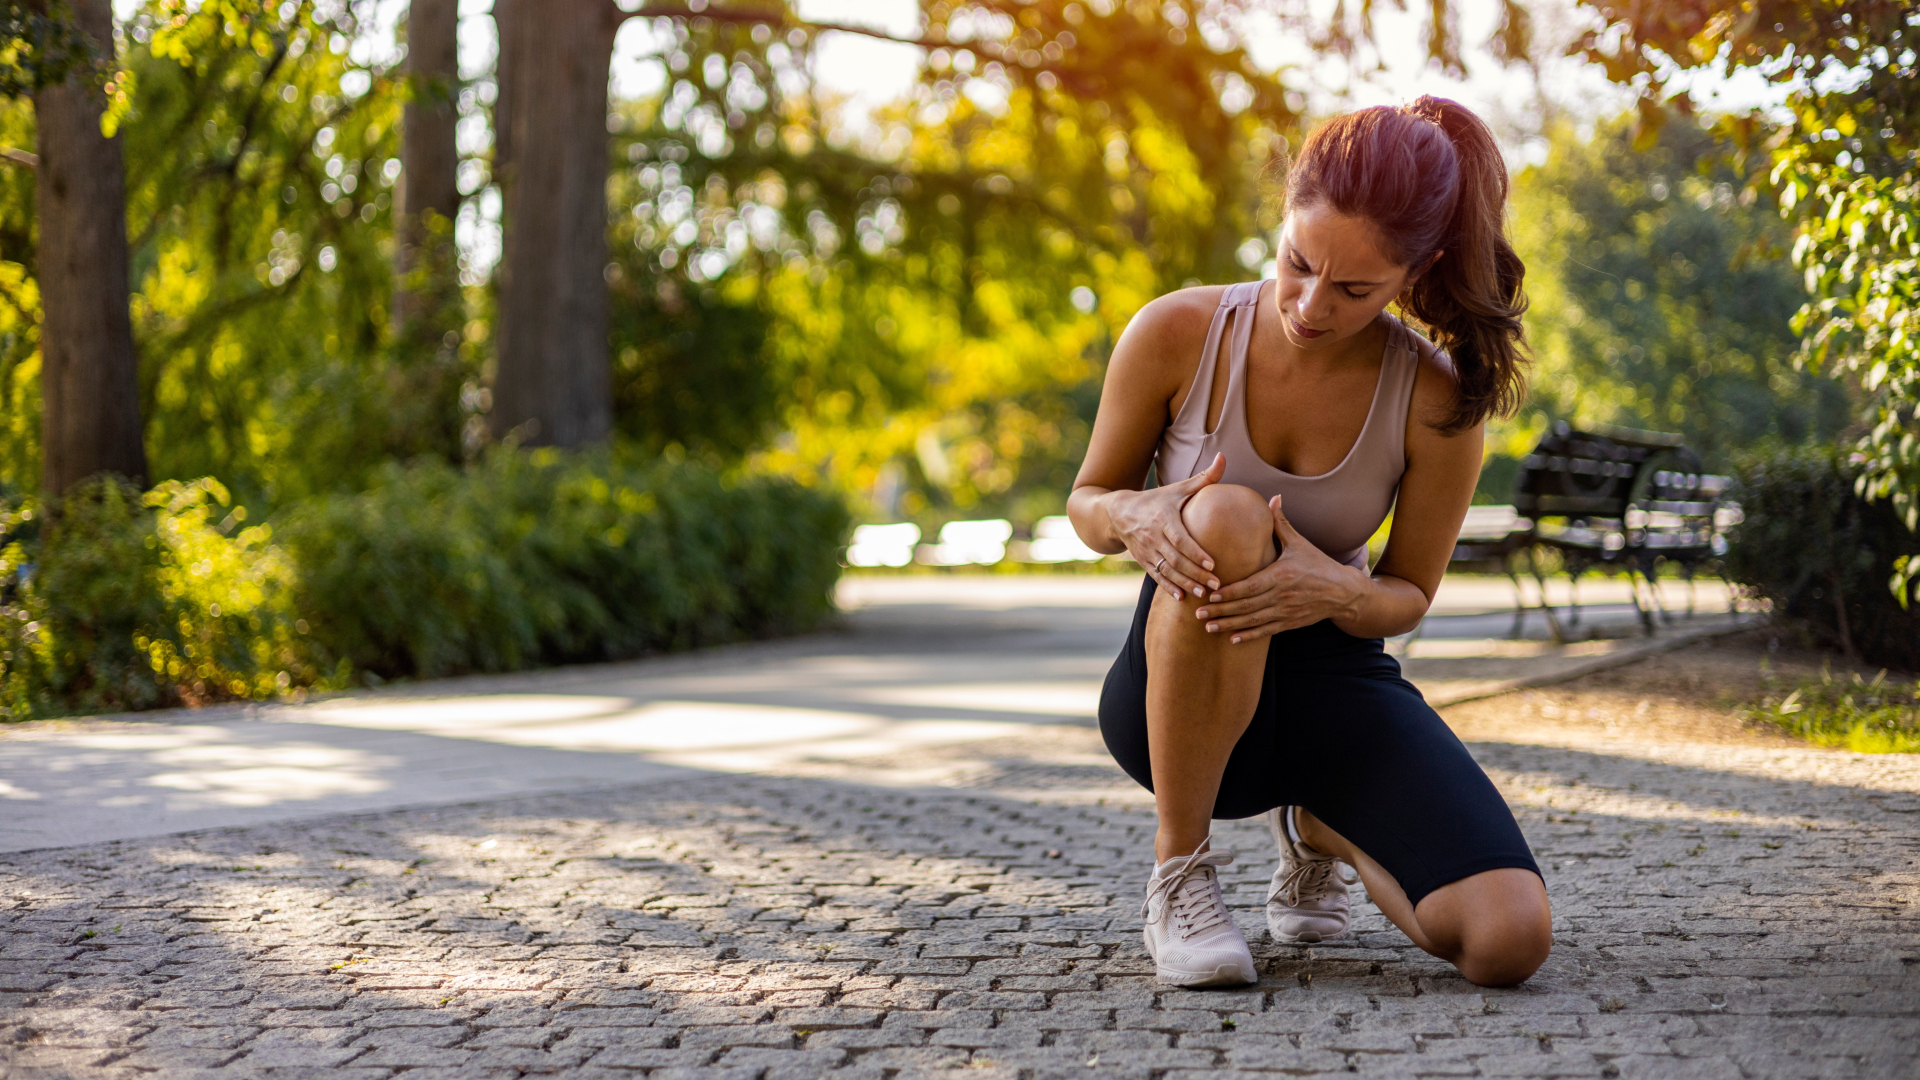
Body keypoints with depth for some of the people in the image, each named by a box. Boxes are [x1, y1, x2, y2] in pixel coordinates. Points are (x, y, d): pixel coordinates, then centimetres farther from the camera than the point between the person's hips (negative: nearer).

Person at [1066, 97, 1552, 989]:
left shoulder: (1437, 399, -13)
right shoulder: (1176, 335, -14)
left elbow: (1407, 596, -1)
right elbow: (1087, 502, 1)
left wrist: (1337, 590, -26)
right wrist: (1138, 518, -25)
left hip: (1335, 681, 2)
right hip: (1175, 697, -2)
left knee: (1508, 940, -22)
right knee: (1224, 517, -38)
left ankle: (1320, 830, 17)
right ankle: (1178, 874, -20)